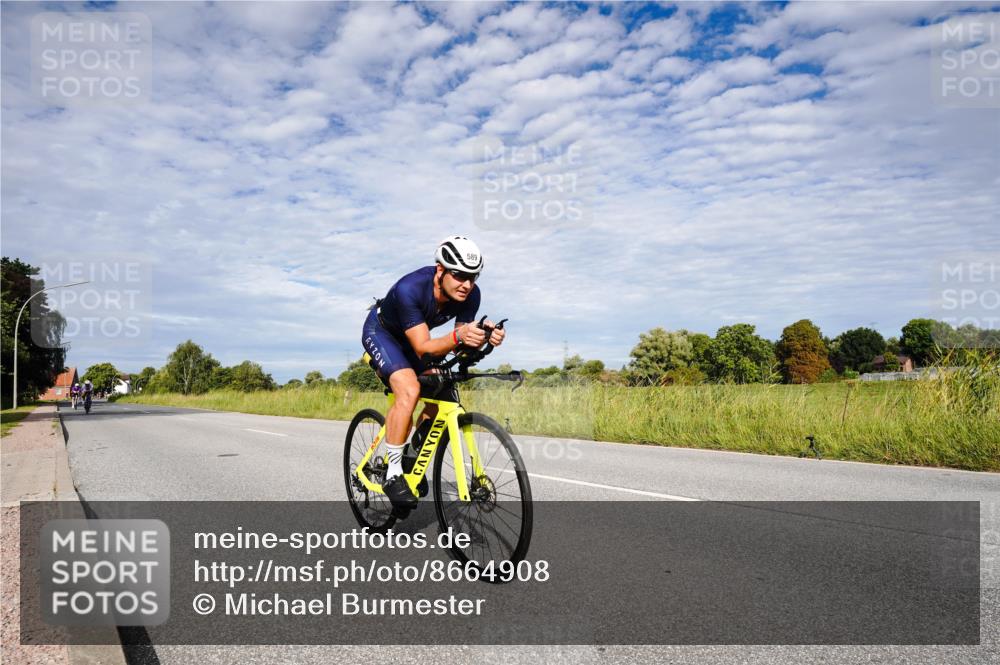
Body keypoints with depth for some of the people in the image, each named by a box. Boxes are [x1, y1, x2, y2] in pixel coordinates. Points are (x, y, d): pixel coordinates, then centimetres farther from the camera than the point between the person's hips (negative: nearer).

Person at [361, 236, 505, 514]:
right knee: (409, 389, -29)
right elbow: (423, 348, -40)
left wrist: (483, 339, -40)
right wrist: (458, 337, -58)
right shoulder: (409, 288, -38)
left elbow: (461, 345, -18)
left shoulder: (470, 295, -22)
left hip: (412, 337, 6)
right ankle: (393, 475, -17)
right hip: (380, 332, -6)